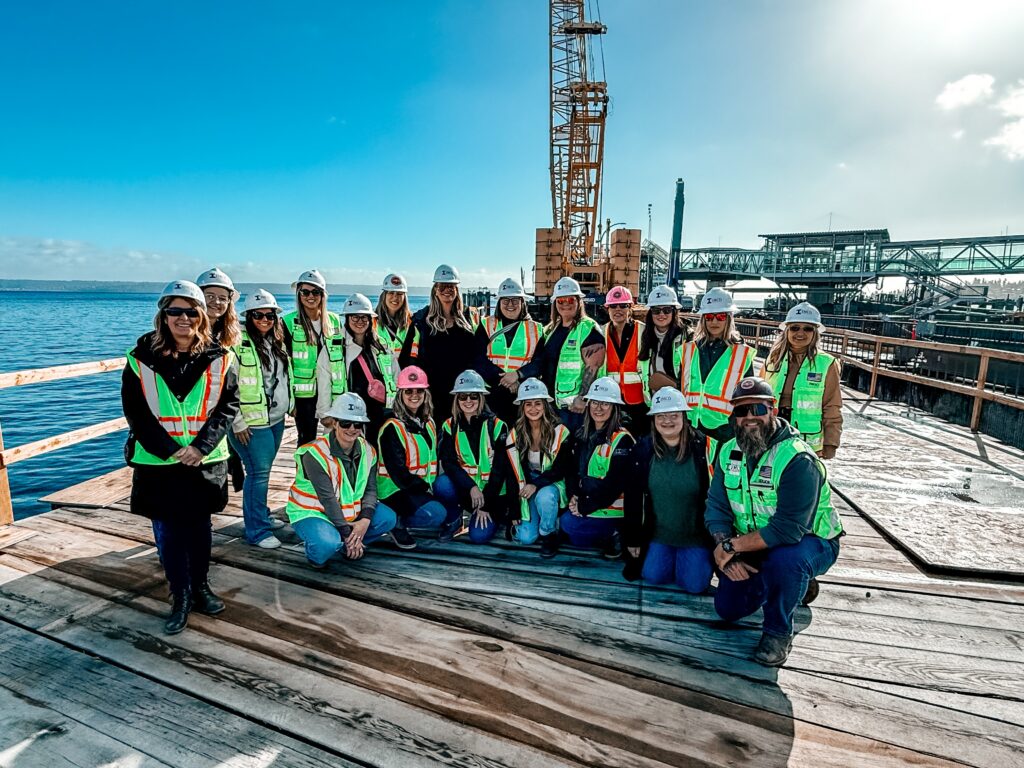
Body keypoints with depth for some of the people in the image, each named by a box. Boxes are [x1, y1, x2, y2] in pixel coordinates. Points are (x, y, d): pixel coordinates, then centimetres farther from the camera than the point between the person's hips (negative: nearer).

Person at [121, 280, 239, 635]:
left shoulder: (218, 358, -3)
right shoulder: (142, 358, -4)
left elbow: (228, 404, -4)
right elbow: (135, 410, -4)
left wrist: (202, 446, -14)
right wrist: (169, 449, -13)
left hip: (205, 460, 1)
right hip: (158, 461, 0)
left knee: (200, 526, 14)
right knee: (168, 532, 7)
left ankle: (200, 586, 32)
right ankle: (180, 597, 23)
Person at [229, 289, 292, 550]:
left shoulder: (277, 342, 12)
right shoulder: (239, 342, -13)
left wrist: (289, 405, 19)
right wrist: (238, 421, -15)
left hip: (276, 419, 7)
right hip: (253, 422, -7)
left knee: (264, 470, 16)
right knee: (259, 472, -3)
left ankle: (261, 515, 31)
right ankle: (258, 530, 8)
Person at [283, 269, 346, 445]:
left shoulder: (334, 321, 7)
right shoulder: (289, 323, -4)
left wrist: (343, 394, 8)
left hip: (332, 392, 3)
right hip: (304, 393, -3)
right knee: (307, 441, 5)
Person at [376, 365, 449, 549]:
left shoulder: (428, 422, 10)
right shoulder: (392, 427, -14)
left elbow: (433, 459, 14)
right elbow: (398, 471, -17)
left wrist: (431, 486, 1)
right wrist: (423, 488, -16)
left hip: (423, 487, 9)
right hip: (396, 490, -8)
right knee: (436, 514, -28)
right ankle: (397, 523, -2)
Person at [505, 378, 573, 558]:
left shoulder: (560, 432, -16)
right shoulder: (516, 433, -7)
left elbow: (562, 469, -16)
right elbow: (513, 472, -4)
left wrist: (537, 484, -31)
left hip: (552, 483, -2)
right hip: (528, 485, 3)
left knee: (544, 496, -38)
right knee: (525, 537, -12)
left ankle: (549, 534, -8)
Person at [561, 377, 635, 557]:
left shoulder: (622, 439, -15)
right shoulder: (583, 434, 7)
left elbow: (614, 483, -19)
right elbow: (575, 468, 10)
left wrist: (584, 506, -17)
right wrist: (574, 496, -7)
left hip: (611, 508, -7)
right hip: (584, 502, 7)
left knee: (567, 523, -19)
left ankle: (612, 536, 0)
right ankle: (605, 536, 13)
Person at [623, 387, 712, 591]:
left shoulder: (702, 447, -14)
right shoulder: (643, 449, -6)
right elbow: (633, 497, -1)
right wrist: (632, 538, 0)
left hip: (696, 535, -2)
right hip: (657, 534, 3)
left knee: (694, 584, -8)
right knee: (652, 576, -6)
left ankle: (706, 557, 24)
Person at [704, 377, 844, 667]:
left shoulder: (797, 459, -28)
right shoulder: (729, 453, -5)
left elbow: (788, 529, -34)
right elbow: (716, 509, -8)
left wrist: (733, 545, -28)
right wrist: (727, 551, -24)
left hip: (810, 542, -6)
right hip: (753, 546, 6)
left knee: (784, 559, -40)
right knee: (728, 608, 5)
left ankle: (778, 632, -10)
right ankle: (796, 582, 29)